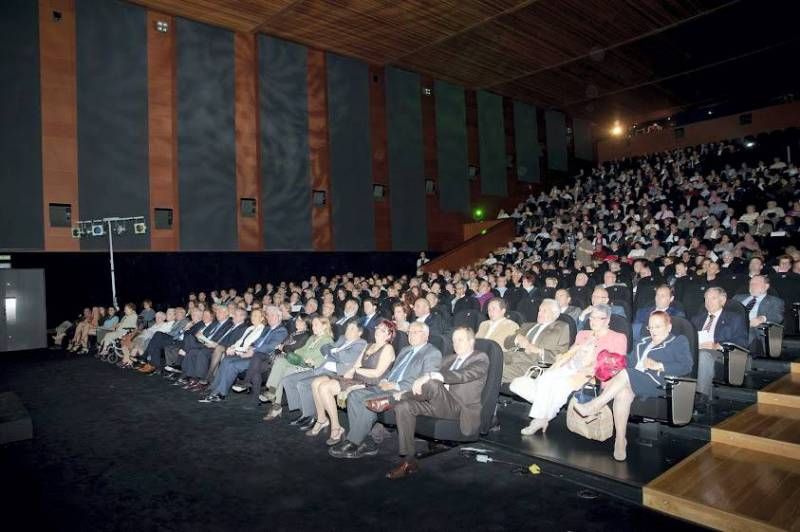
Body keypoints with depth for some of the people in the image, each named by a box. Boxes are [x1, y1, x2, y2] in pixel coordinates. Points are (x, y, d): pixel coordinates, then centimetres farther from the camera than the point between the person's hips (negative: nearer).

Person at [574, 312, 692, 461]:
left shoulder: (679, 342, 14)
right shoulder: (643, 343, 33)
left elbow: (686, 366, -3)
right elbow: (629, 362, 23)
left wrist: (658, 366, -14)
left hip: (657, 382, -5)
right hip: (630, 380, 5)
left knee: (625, 374, -34)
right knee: (622, 393, -32)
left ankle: (594, 406, -31)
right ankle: (620, 440, -27)